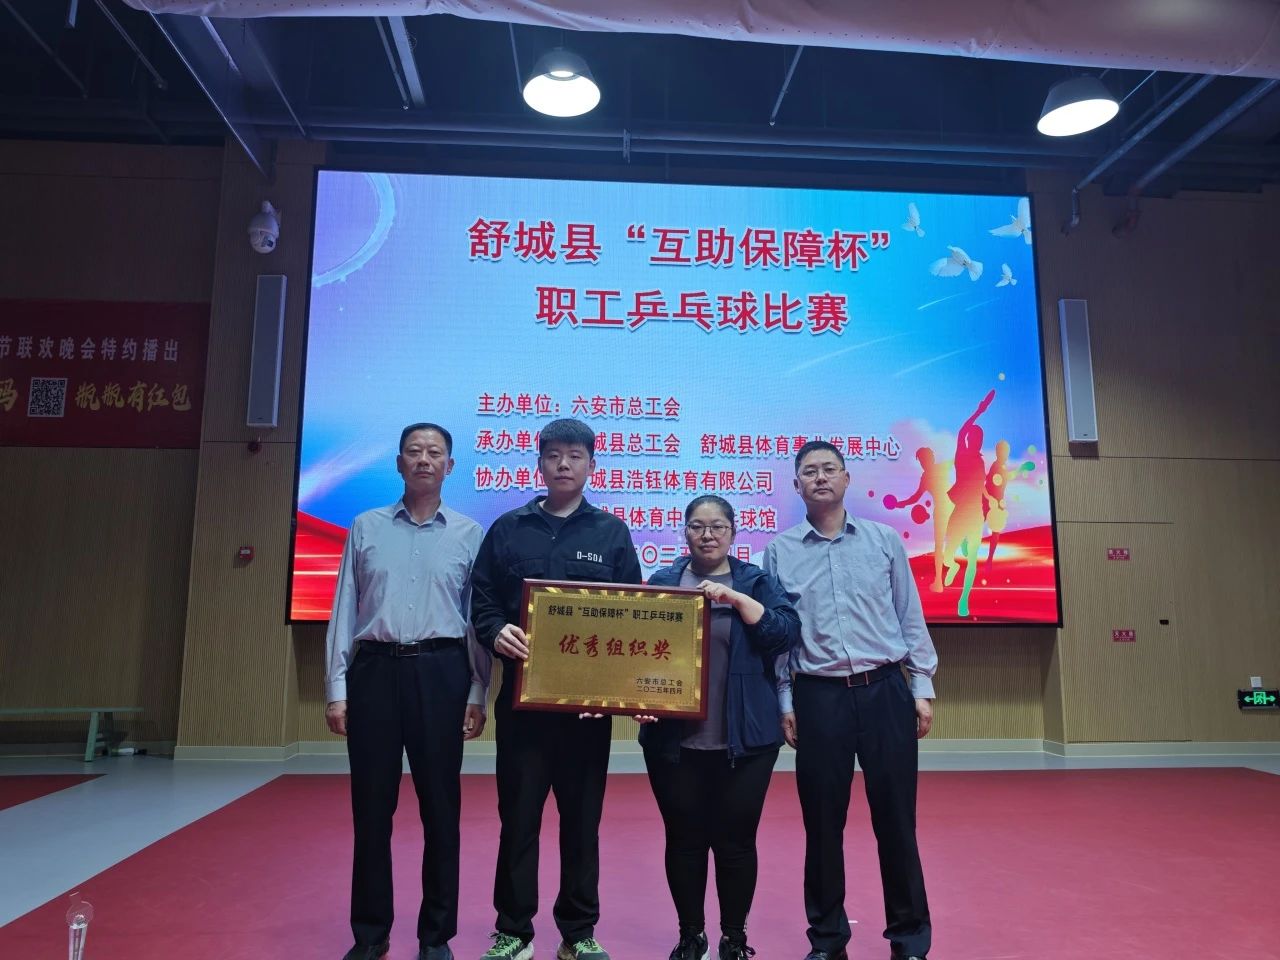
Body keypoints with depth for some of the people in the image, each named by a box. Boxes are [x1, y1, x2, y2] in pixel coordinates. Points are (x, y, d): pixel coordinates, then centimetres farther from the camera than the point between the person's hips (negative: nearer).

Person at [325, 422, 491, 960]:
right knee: (371, 806, 8)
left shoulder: (469, 533, 5)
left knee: (440, 806, 6)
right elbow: (344, 610, 6)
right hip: (374, 670, 1)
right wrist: (336, 688, 1)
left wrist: (478, 694, 0)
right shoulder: (366, 527, 8)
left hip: (440, 673, -1)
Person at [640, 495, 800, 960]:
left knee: (736, 840, 6)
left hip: (745, 739, -1)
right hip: (674, 739, 1)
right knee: (684, 840, 9)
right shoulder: (661, 583, 6)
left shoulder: (758, 582, 4)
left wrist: (736, 597, -19)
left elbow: (786, 634, -10)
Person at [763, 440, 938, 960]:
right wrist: (785, 702, 1)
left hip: (885, 690, 0)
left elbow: (910, 618, 7)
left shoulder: (885, 539, 5)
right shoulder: (780, 550, 3)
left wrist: (922, 688, 4)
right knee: (822, 823, 8)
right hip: (817, 696, 0)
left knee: (895, 819, 6)